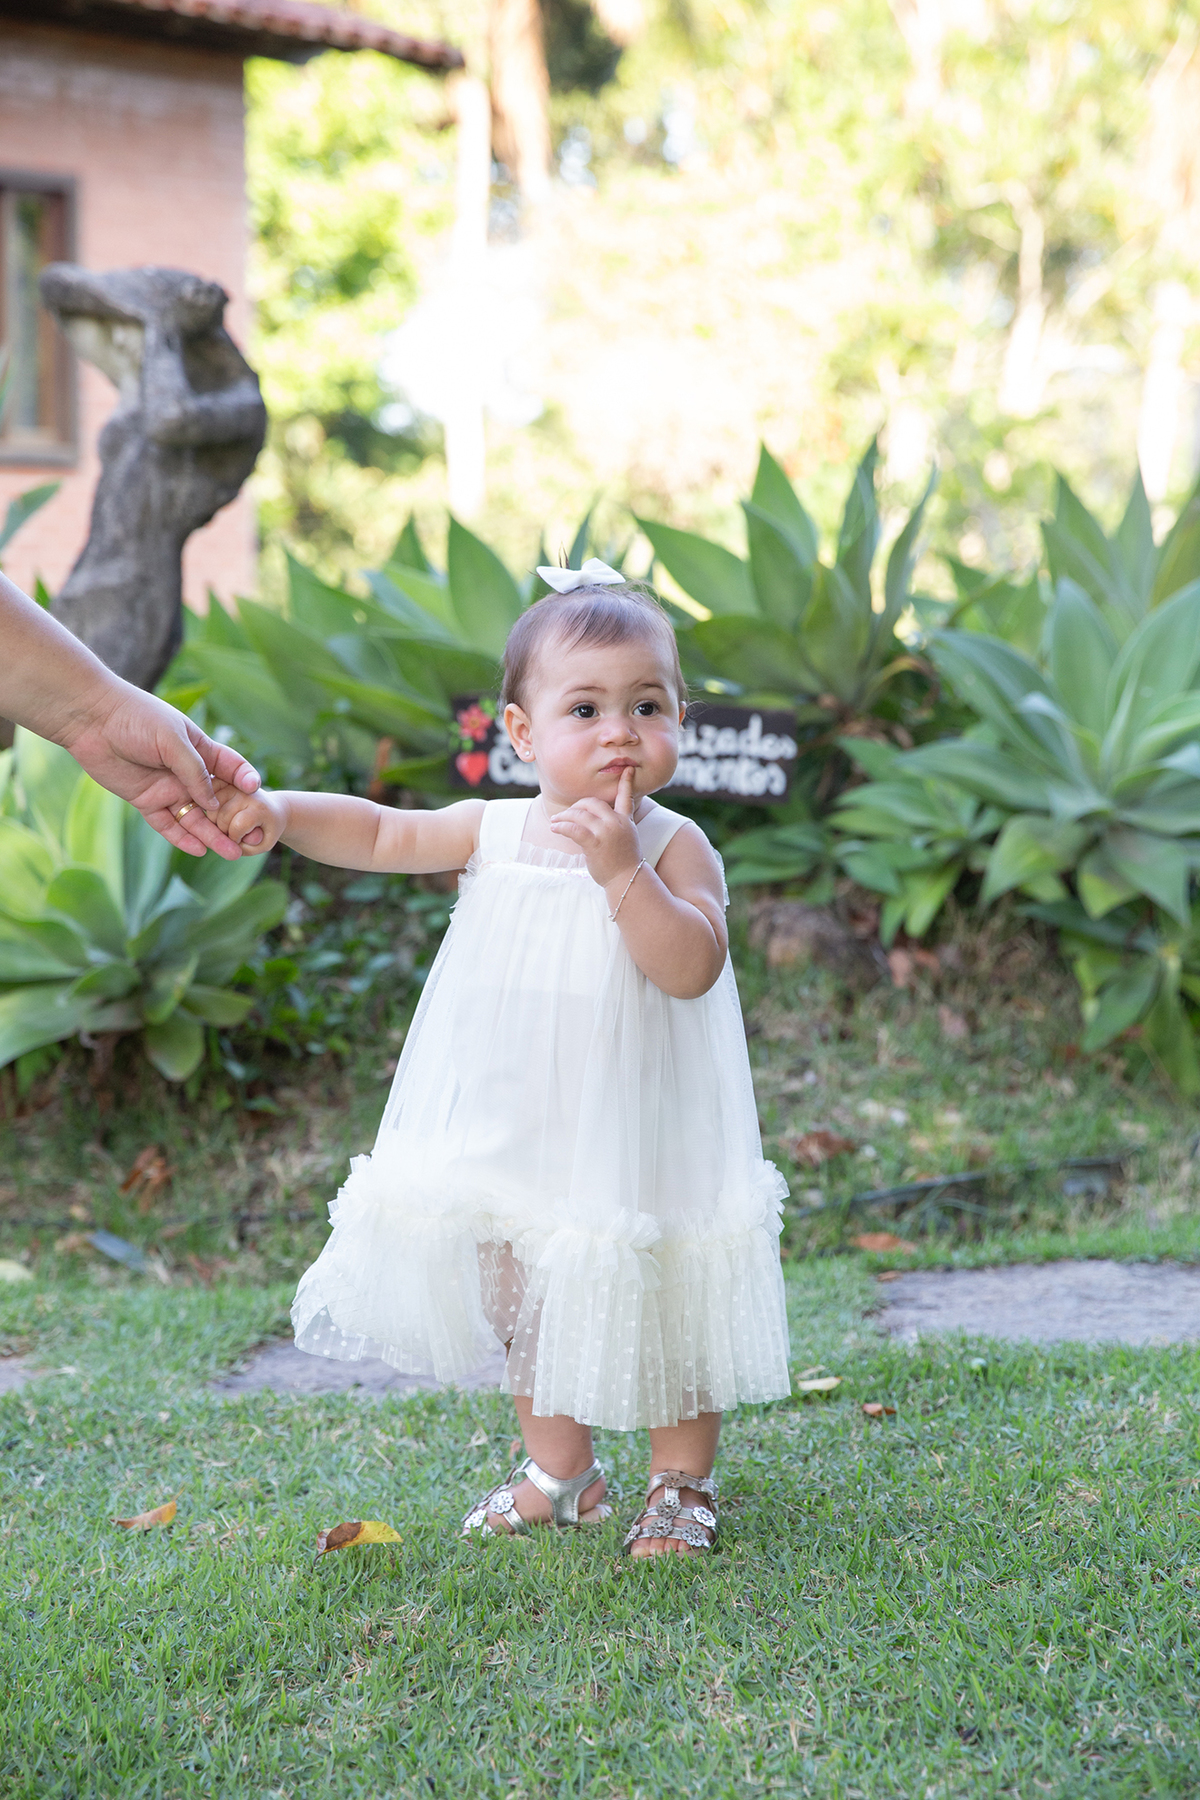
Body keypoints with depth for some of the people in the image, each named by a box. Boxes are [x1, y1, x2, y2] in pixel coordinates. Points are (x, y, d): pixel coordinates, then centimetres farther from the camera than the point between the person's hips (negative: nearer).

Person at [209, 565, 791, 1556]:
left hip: (636, 1130, -5)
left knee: (665, 1304, 7)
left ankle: (682, 1479, 26)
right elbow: (381, 833, 8)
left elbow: (692, 969, -26)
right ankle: (560, 1471, 37)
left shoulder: (675, 846, -13)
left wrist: (620, 869, -33)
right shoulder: (496, 829, -1)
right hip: (515, 1131, 5)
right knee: (527, 1302, 18)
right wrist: (281, 810, -6)